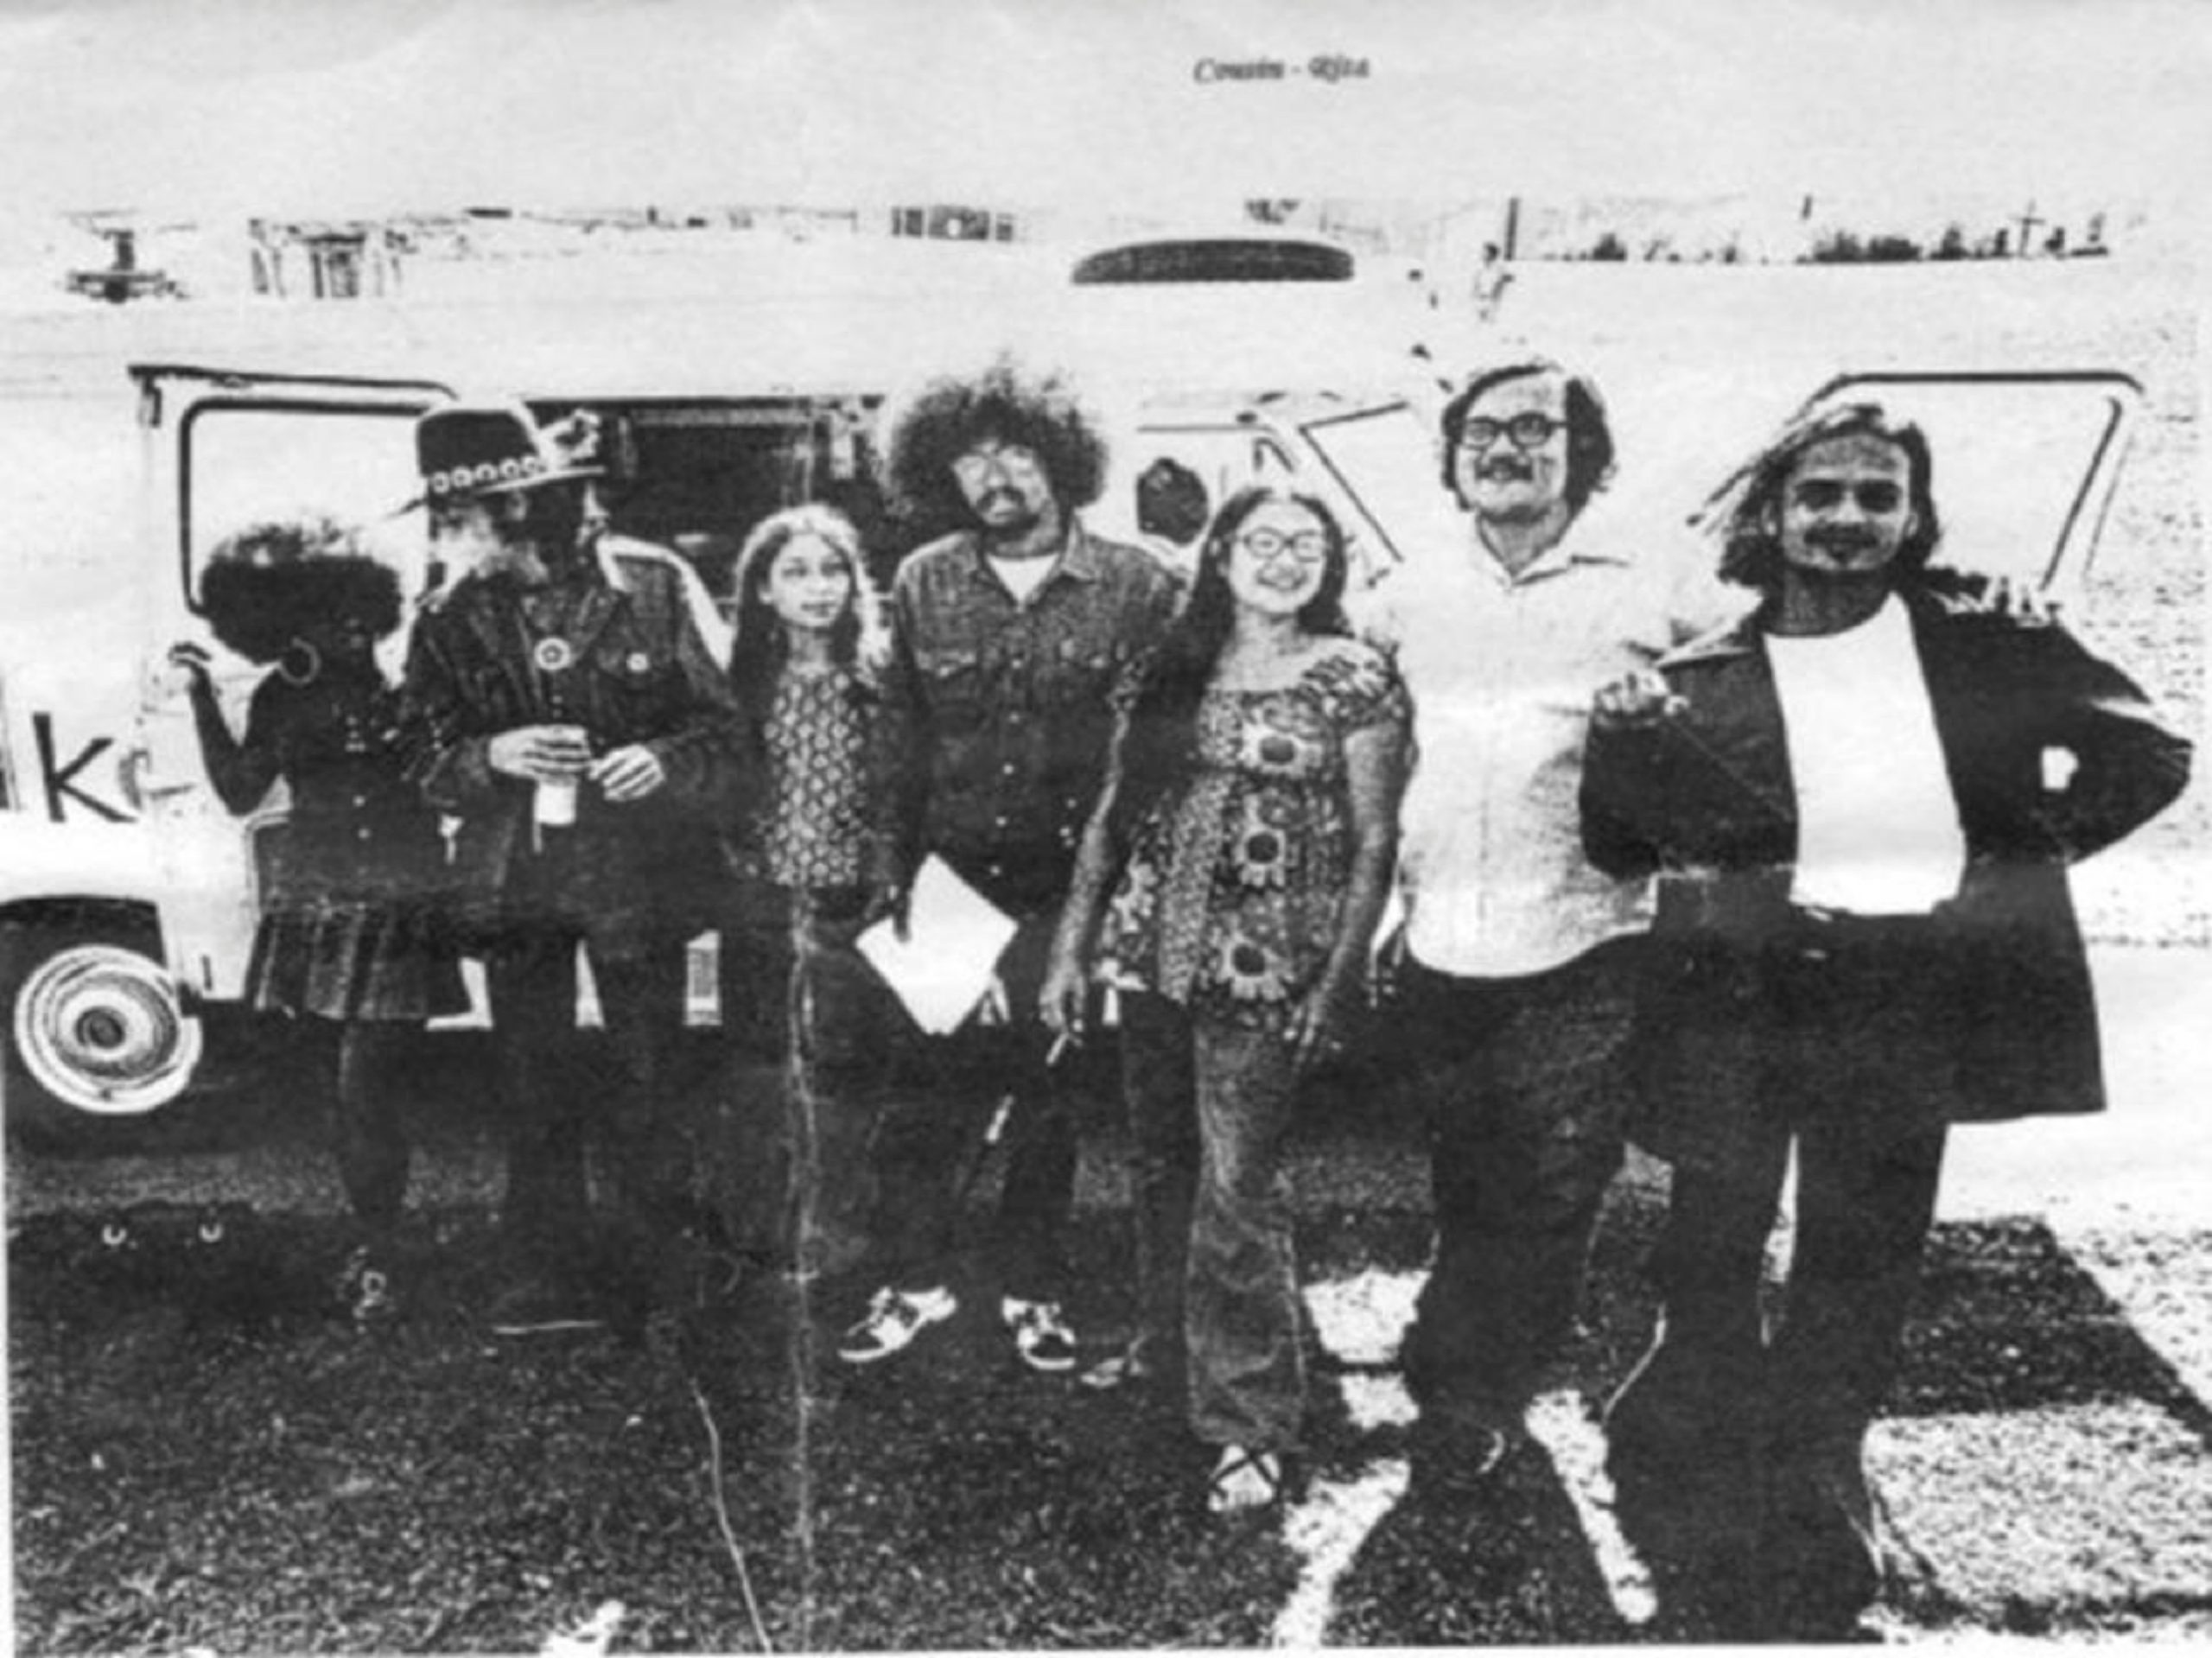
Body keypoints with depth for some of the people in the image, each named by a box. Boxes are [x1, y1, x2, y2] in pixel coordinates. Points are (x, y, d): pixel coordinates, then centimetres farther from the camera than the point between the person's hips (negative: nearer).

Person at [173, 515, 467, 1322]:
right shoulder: (282, 697, 8)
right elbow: (241, 792, 6)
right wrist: (203, 703, -1)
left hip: (400, 902, -3)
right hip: (312, 904, 3)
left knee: (364, 1088, -9)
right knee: (348, 1089, 9)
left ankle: (378, 1255, 2)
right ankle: (374, 1240, 22)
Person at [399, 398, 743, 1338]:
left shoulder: (652, 587, -4)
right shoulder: (450, 624, 4)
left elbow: (723, 726, -1)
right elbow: (432, 770, 5)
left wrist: (663, 759, -21)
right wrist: (494, 755, -16)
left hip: (637, 871, -2)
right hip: (513, 880, 3)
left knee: (645, 1084, 6)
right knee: (532, 1087, 6)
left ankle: (656, 1283, 21)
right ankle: (549, 1283, 18)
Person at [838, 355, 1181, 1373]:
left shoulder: (1138, 587, -4)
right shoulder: (923, 586, 3)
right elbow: (899, 741, 8)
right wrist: (896, 870, 3)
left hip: (1081, 888, -1)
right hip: (951, 879, 1)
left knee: (1053, 1096, 9)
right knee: (922, 1096, 1)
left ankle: (1031, 1288, 27)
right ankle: (915, 1279, 21)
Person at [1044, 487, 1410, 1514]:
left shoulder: (1356, 679, -4)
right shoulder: (1169, 667, 7)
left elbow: (1373, 842, -4)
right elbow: (1111, 815, 9)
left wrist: (1340, 977, -10)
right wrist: (1071, 948, 7)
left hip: (1263, 974, -4)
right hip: (1150, 956, 5)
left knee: (1238, 1188, -5)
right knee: (1161, 1163, 17)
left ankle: (1253, 1420, 8)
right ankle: (1168, 1343, 38)